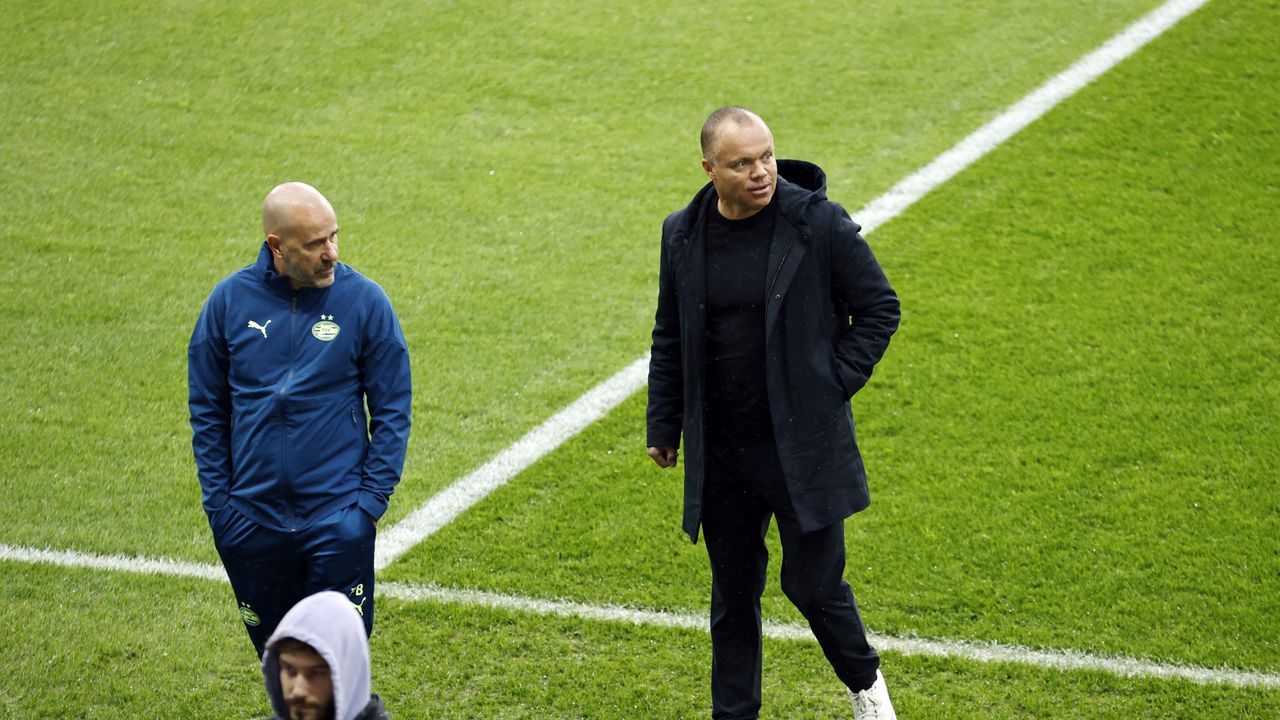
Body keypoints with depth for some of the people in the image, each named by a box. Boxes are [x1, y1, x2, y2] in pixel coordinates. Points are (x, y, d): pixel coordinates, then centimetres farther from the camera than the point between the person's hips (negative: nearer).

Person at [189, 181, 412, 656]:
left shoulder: (364, 301, -6)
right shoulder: (230, 300, -2)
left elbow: (392, 409, -1)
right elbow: (207, 409, 7)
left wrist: (372, 497, -8)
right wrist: (217, 498, 2)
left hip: (338, 520, -2)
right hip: (251, 521, 2)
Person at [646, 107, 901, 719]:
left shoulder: (820, 224, -10)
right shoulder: (684, 235, 1)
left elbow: (879, 307, 0)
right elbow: (669, 338, 14)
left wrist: (835, 383, -7)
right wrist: (662, 425, 14)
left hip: (804, 445, -3)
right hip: (720, 455, 3)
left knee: (813, 584, 1)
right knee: (733, 594, 12)